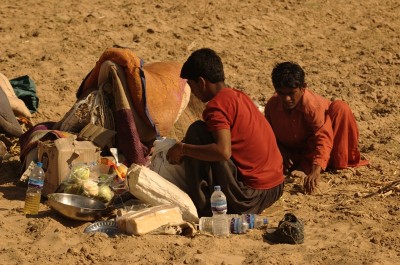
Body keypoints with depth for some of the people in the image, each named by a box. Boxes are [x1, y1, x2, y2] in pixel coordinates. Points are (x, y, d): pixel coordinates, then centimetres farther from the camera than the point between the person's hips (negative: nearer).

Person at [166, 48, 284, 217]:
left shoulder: (216, 105, -15)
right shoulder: (239, 96, 13)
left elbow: (223, 151, -29)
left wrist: (183, 149, -16)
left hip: (248, 195, -9)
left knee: (197, 131, -6)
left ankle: (203, 208, -3)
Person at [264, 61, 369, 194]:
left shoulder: (313, 105, -33)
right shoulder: (271, 105, -19)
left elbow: (323, 137, -42)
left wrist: (316, 170, -55)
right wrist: (281, 151, -22)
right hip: (294, 149, 4)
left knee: (340, 108, -30)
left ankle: (339, 162, -17)